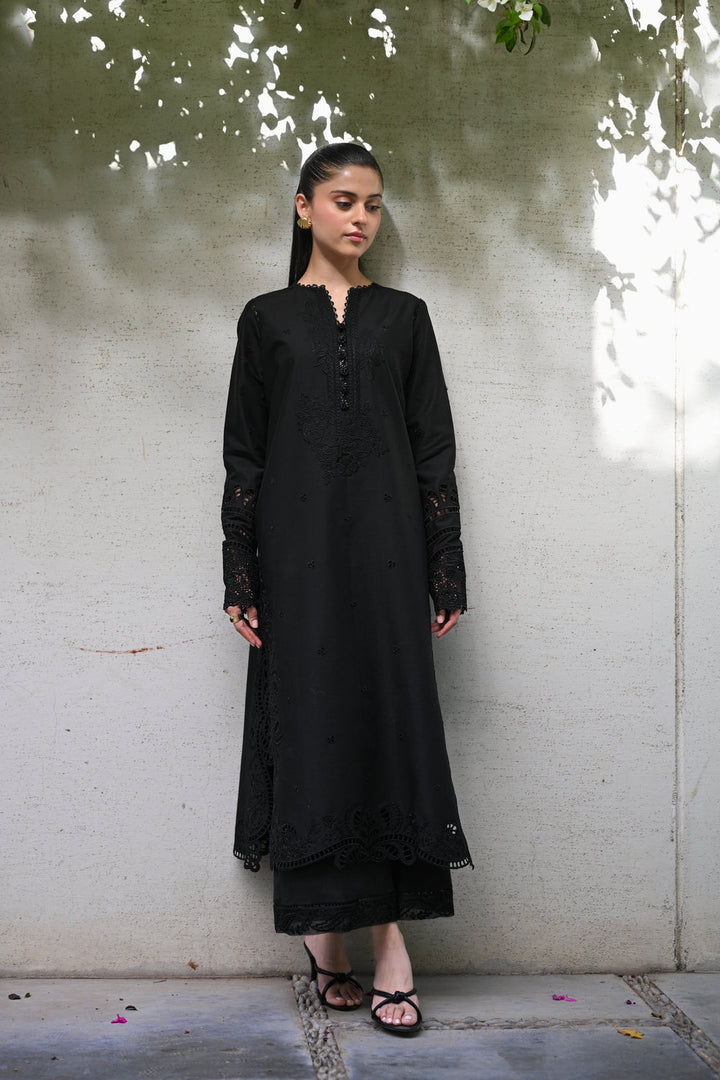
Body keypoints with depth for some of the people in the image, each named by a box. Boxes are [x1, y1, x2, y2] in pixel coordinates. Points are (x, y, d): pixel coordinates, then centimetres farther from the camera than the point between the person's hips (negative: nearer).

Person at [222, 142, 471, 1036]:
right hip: (298, 551, 0)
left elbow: (434, 449, 9)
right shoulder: (267, 319, 10)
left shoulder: (403, 317, 12)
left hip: (385, 548, 1)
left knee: (390, 721, -4)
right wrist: (240, 579, -1)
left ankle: (390, 944, -4)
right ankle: (325, 938, 4)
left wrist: (445, 573, 2)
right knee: (311, 725, -2)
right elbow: (244, 453, 6)